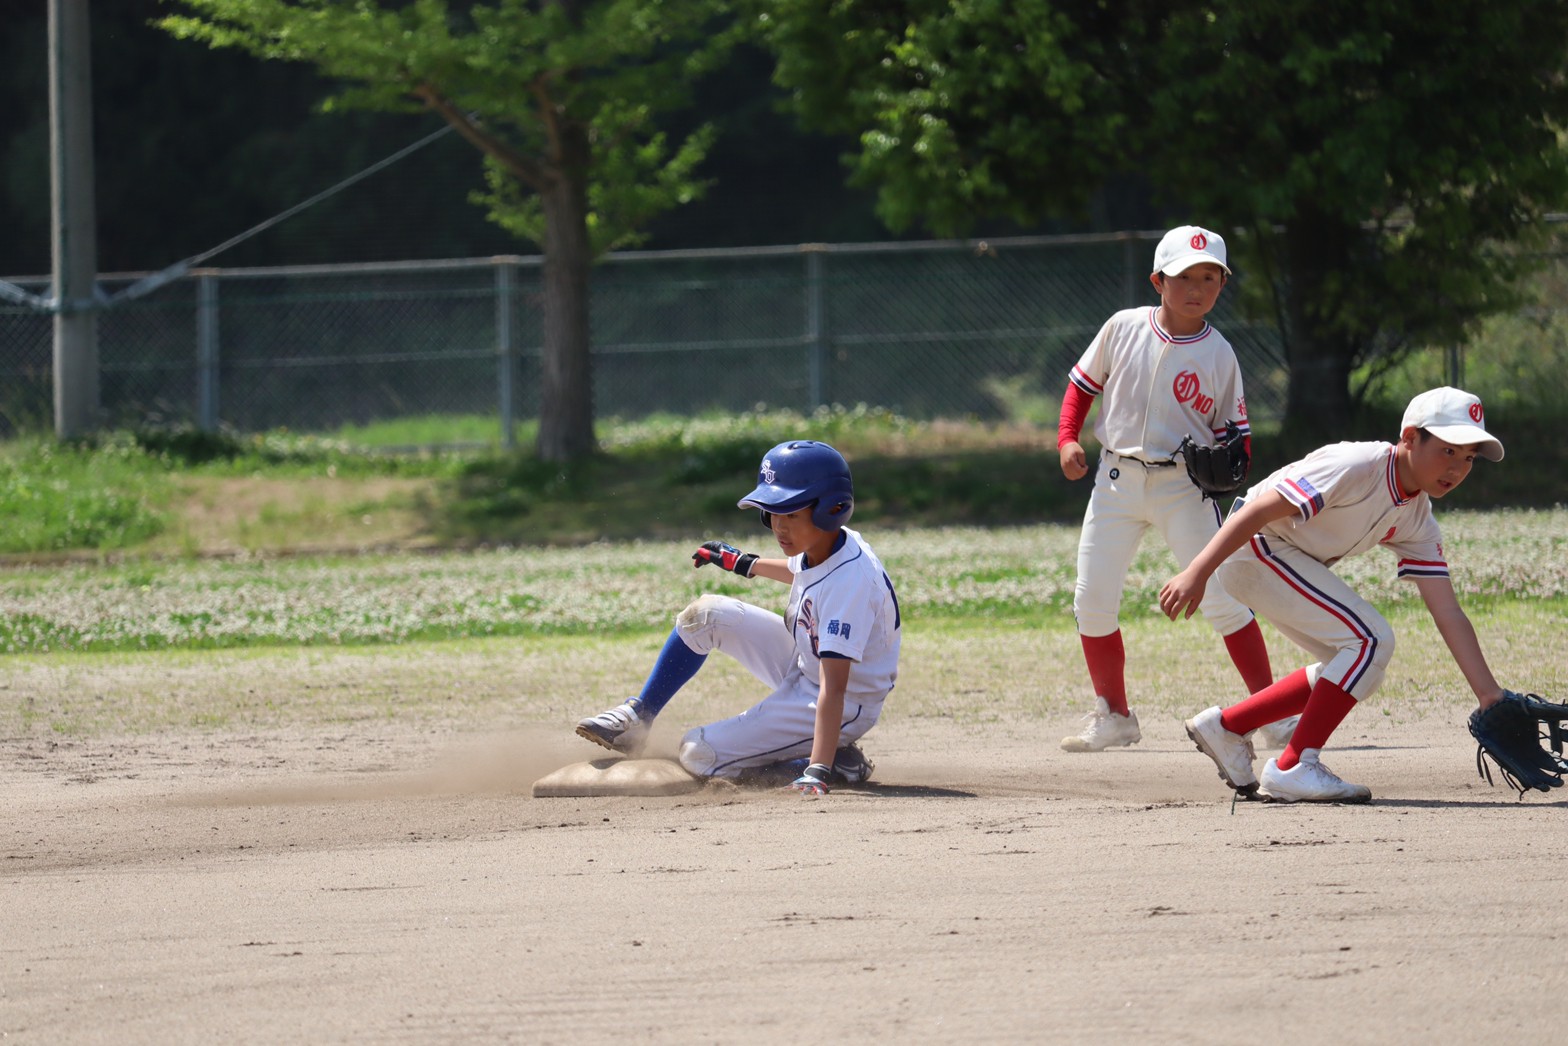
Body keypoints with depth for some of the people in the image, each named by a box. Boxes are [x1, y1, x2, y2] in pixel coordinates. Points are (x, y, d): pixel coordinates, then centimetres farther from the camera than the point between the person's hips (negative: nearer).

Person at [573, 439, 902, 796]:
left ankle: (832, 762, -6)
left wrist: (817, 772, -46)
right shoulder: (819, 544, -8)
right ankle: (637, 717, 13)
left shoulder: (847, 581, -34)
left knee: (699, 755, -12)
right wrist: (744, 563, 31)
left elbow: (833, 687, -39)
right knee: (706, 614, 0)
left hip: (843, 709, -9)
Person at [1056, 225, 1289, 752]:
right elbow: (1082, 385, 10)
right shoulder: (1122, 328, -2)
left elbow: (1236, 430, 2)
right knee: (1092, 603, 2)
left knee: (1223, 598, -12)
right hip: (1117, 479, 2)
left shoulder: (1218, 354, -5)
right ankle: (1113, 717, 19)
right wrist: (1067, 439, -4)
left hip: (1184, 485, -2)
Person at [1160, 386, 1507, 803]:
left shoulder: (1417, 522, 3)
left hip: (1291, 565, 10)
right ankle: (1293, 769, -15)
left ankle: (1224, 725, 18)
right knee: (1371, 640, -17)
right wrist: (1197, 572, -35)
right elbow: (1260, 510, -28)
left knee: (1356, 668, 11)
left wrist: (1491, 696, -7)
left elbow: (1448, 614, 1)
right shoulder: (1358, 467, -24)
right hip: (1251, 550, -10)